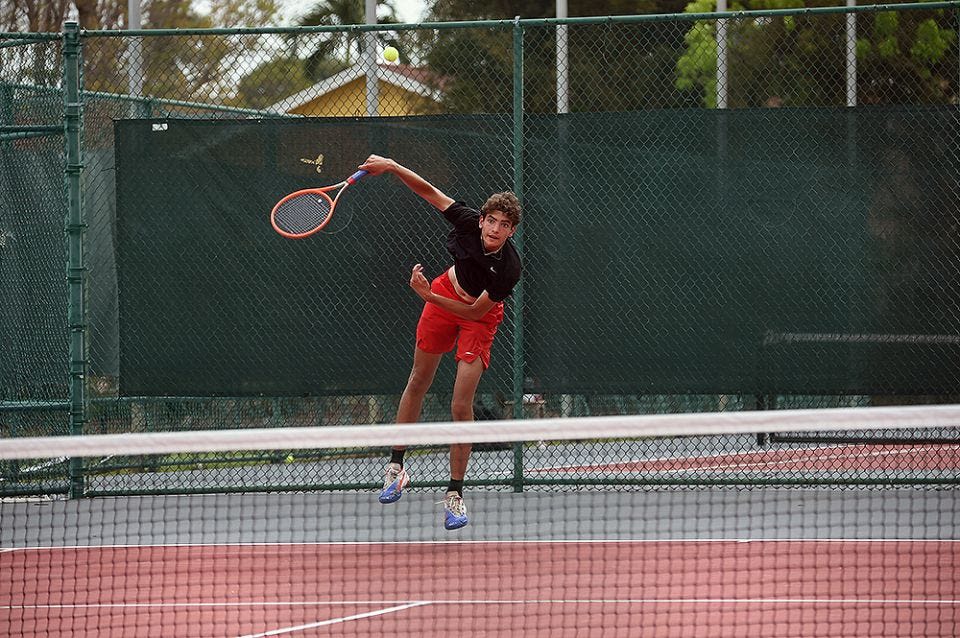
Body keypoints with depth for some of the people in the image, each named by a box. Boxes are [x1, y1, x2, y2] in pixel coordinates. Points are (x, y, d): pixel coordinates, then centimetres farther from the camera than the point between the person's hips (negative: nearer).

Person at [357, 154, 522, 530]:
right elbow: (430, 192, -15)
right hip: (447, 292, 4)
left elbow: (475, 311, -26)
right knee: (418, 383, 15)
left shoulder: (509, 268, -35)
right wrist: (391, 167, -26)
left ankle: (455, 494, 0)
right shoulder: (468, 221, -28)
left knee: (461, 406, -12)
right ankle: (396, 467, 32)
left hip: (478, 315, -4)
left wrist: (429, 296, -31)